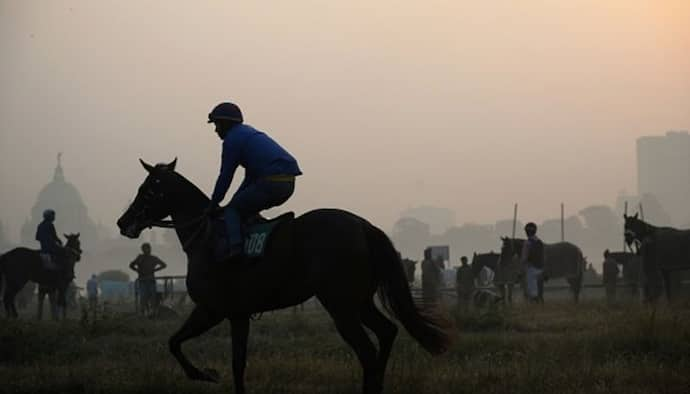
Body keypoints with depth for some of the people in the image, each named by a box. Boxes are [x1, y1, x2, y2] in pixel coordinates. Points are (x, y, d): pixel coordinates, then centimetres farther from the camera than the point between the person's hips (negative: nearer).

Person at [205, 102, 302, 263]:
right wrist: (236, 200, 30)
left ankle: (235, 247, -19)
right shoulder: (248, 133, 29)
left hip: (271, 182, -9)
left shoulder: (232, 139, 1)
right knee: (246, 208, 26)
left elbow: (225, 177, 1)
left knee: (232, 211, 2)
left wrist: (213, 204, 11)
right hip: (288, 183, 9)